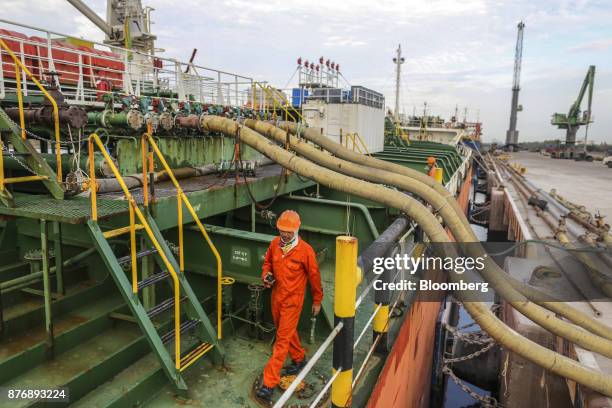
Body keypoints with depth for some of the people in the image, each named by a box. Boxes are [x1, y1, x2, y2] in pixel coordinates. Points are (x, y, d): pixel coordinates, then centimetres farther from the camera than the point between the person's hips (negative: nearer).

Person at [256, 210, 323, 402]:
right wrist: (266, 275, -8)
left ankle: (269, 383, 4)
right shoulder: (275, 243, -5)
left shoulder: (305, 250, -19)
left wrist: (317, 301, 1)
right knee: (288, 332, 23)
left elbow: (314, 276, -8)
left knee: (282, 338, -3)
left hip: (292, 300, -6)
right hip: (276, 295, 6)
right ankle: (299, 360, 47)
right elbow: (267, 261, 14)